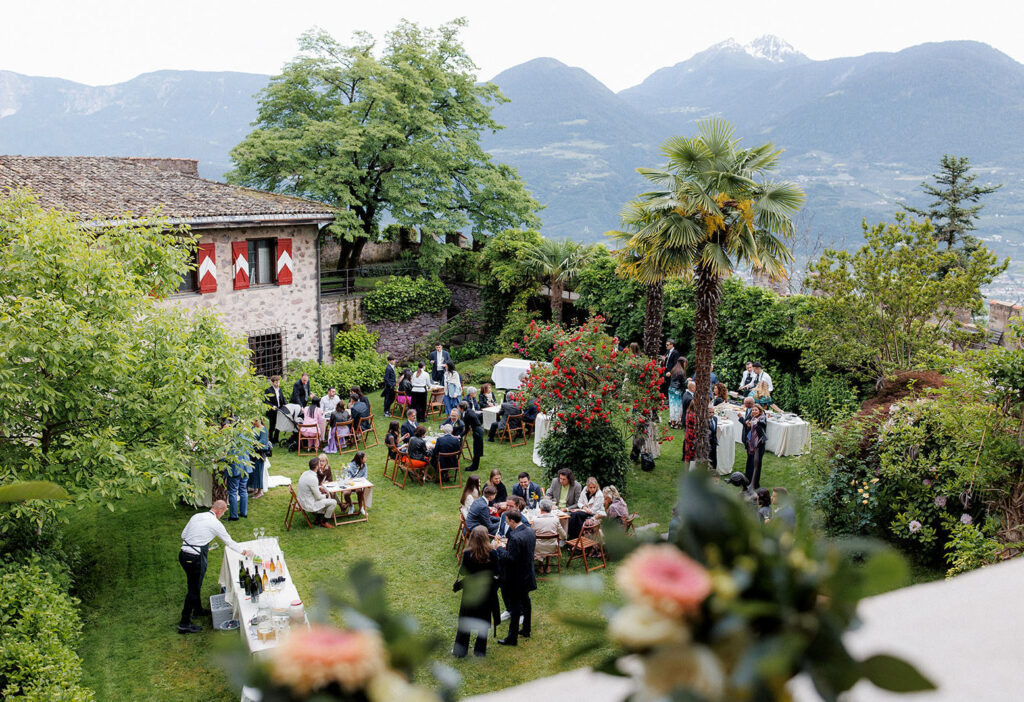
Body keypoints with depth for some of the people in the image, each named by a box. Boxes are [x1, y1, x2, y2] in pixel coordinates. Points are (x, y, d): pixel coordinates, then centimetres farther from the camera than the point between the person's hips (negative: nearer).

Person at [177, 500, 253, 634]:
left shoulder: (196, 516, 9)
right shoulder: (215, 523, -9)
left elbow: (183, 535, 15)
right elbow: (229, 542, 1)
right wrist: (244, 551, 15)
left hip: (183, 553, 8)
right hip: (195, 559, -8)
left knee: (195, 584, 26)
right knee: (193, 589, 2)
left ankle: (198, 609, 45)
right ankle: (184, 624, 6)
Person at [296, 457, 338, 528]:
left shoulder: (305, 473, 0)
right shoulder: (313, 479, -28)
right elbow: (318, 497, -20)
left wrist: (319, 488, 8)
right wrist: (325, 496, 0)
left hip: (302, 501, 9)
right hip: (308, 505, -9)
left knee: (328, 496, 25)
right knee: (333, 502, -7)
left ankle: (318, 518, 29)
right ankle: (324, 522, 10)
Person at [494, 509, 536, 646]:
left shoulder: (515, 537, -30)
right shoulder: (530, 531, -1)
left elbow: (510, 559, -29)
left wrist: (500, 549, -13)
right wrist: (508, 548, 6)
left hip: (516, 579, -9)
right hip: (528, 574, 9)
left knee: (515, 607, 3)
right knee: (525, 602, 24)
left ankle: (512, 638, 13)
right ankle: (526, 630, 39)